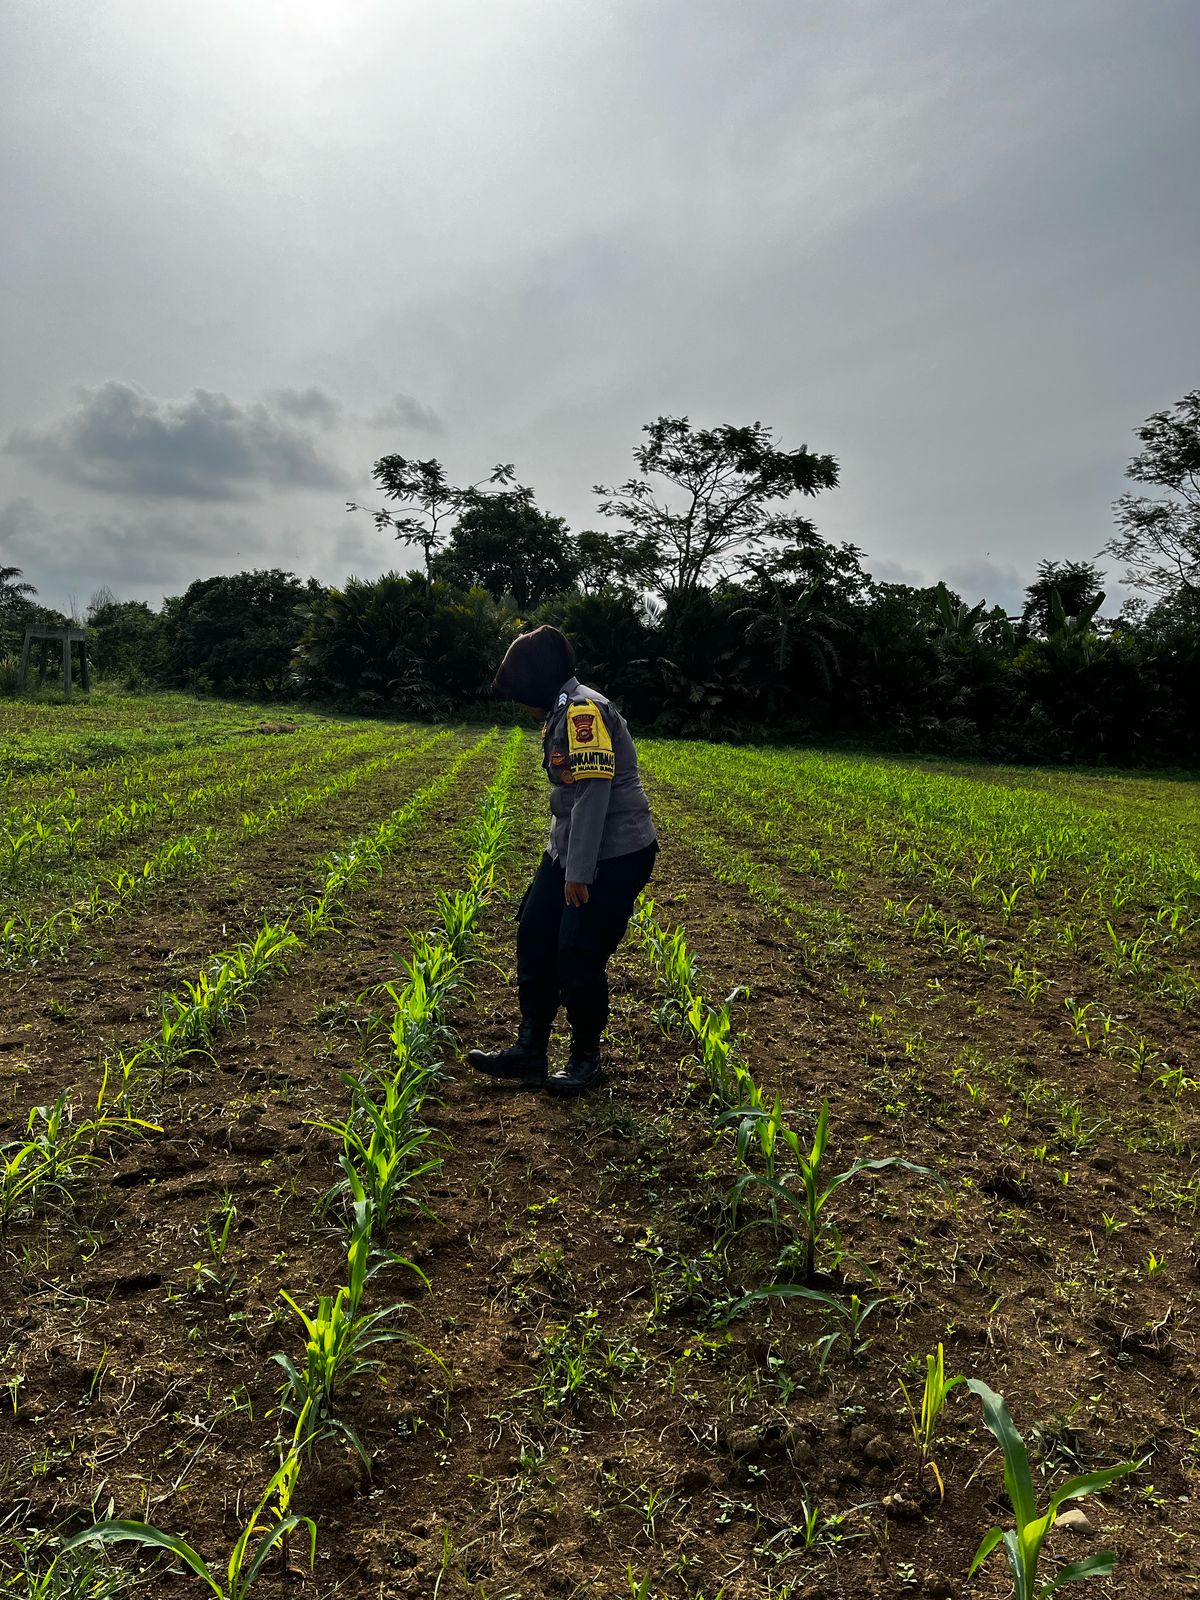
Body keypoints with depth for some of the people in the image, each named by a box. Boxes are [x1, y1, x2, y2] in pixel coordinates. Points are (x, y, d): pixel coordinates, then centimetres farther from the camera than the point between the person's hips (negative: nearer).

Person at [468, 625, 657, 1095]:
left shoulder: (583, 711, -18)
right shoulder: (562, 713, 13)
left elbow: (593, 793, -24)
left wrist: (578, 872, -22)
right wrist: (561, 858, 18)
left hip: (614, 857, -10)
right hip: (571, 853, 10)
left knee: (579, 956, -5)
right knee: (535, 937, 9)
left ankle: (586, 1059, 17)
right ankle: (530, 1051, 19)